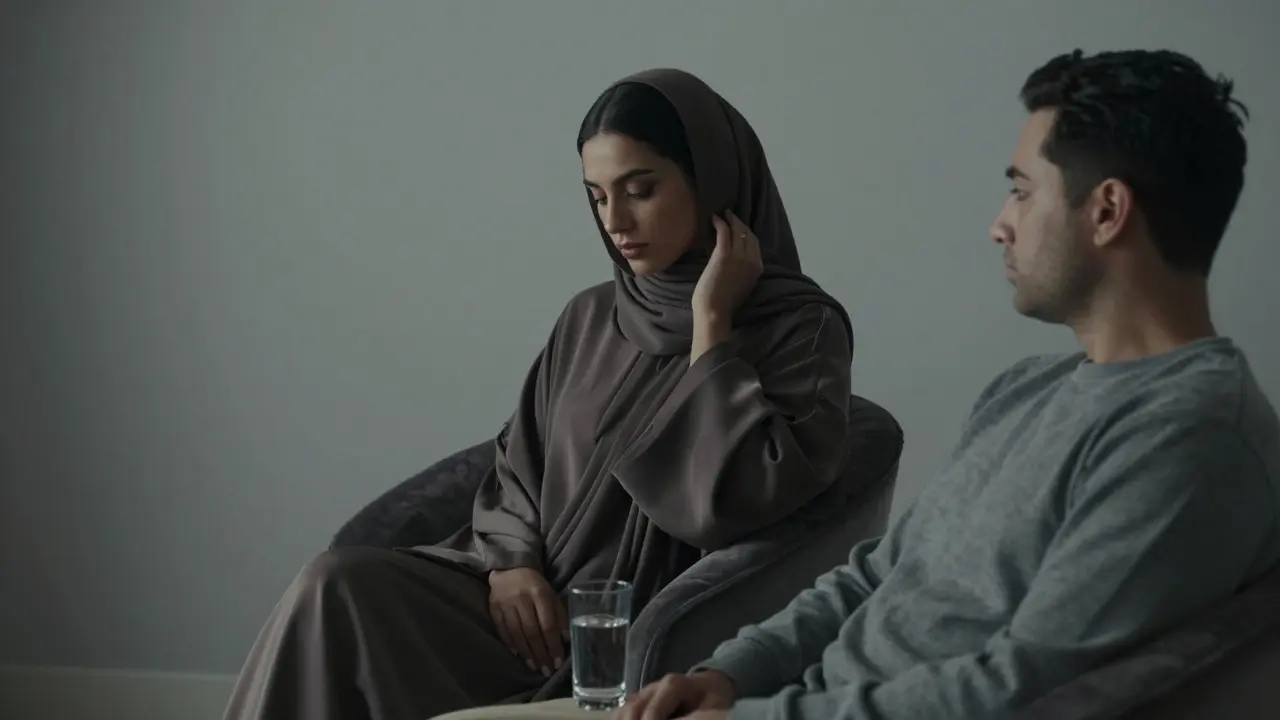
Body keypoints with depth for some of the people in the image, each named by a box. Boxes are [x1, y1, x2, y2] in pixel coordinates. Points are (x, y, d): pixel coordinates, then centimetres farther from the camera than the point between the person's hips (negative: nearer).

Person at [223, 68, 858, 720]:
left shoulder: (802, 331, -4)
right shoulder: (588, 319, 15)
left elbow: (735, 506, -18)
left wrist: (710, 324, -14)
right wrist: (510, 561, -4)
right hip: (530, 600, 6)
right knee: (339, 584, -23)